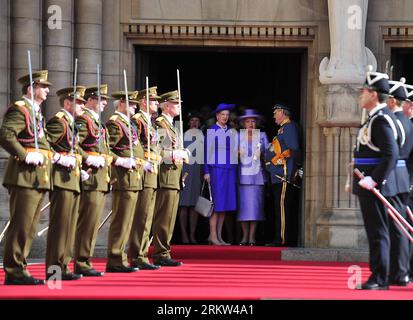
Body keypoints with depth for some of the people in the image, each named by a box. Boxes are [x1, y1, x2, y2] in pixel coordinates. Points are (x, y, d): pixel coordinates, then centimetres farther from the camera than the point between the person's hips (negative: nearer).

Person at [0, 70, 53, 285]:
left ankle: (19, 269, 14)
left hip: (39, 178, 10)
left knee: (29, 227, 10)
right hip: (25, 176, -10)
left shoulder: (36, 112, 22)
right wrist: (25, 156, -22)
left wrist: (48, 156, 10)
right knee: (21, 225, -9)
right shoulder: (19, 109, -8)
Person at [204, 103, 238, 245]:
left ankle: (219, 236, 7)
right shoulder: (211, 131, 0)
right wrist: (206, 172, -8)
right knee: (216, 203, -8)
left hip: (230, 169, 5)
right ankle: (213, 236, -7)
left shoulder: (232, 132, 14)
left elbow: (235, 151, 17)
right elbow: (207, 152, -2)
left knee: (225, 203, 3)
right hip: (216, 169, -5)